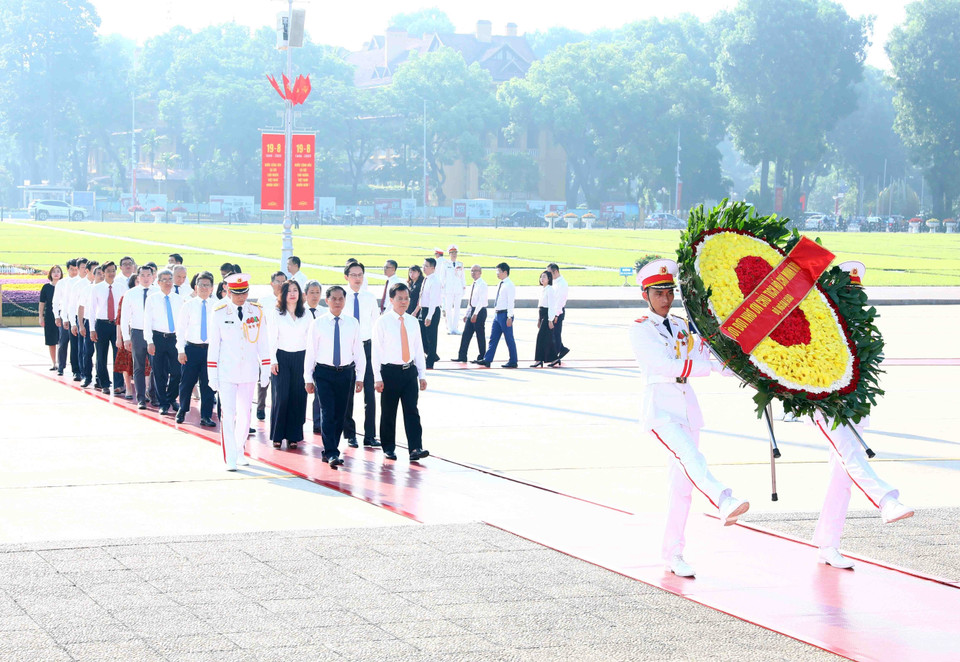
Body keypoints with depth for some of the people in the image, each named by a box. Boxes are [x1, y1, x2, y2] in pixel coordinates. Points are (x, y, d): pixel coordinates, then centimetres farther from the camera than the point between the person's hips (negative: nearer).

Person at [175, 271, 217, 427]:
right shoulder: (188, 305, 1)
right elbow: (181, 329, 1)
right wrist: (181, 350, -5)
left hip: (210, 348, 0)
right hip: (191, 348, 0)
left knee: (208, 384, 2)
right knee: (187, 382, 7)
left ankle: (206, 416, 11)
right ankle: (182, 411, 29)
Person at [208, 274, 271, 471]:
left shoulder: (257, 312, 2)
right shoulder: (220, 313, -3)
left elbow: (263, 342, 7)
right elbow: (214, 344, 0)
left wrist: (265, 369, 4)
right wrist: (212, 374, -2)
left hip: (249, 372, 2)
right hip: (226, 372, -2)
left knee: (244, 414, 10)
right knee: (228, 414, -8)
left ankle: (240, 452, 28)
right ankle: (230, 459, -6)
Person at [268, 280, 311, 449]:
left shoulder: (306, 316, 8)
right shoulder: (277, 315, 3)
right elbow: (272, 340, 1)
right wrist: (273, 361, -7)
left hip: (300, 359, 2)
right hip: (282, 357, -2)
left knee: (298, 397, 0)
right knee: (281, 397, -8)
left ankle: (293, 436, 7)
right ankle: (277, 436, 1)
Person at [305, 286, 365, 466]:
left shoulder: (353, 323, 3)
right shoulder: (318, 324, -2)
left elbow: (359, 351, 7)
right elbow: (310, 352, 1)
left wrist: (359, 376, 3)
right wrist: (308, 378, -1)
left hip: (346, 372, 3)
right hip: (324, 372, -3)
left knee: (340, 414, 7)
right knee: (327, 413, -11)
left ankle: (330, 451, 20)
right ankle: (331, 454, -12)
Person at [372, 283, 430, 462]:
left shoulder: (413, 322, 7)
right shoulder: (383, 322, -6)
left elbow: (419, 349, 12)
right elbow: (376, 351, -7)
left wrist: (422, 375, 8)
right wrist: (378, 378, -11)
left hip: (410, 371, 3)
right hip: (390, 371, -3)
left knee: (412, 411, -4)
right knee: (388, 413, 5)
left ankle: (415, 449, -8)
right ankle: (389, 448, 18)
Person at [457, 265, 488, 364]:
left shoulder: (482, 285, -12)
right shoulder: (473, 285, 15)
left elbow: (481, 301, -19)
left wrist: (475, 314, -23)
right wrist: (467, 314, 16)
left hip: (479, 311, -9)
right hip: (471, 310, 9)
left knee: (480, 336, -1)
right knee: (466, 334, 6)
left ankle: (481, 358, 6)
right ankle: (462, 357, 8)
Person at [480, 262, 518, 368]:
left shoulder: (509, 285, -13)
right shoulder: (500, 285, 14)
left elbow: (511, 302, -17)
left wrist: (509, 317, -20)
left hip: (505, 314, -9)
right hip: (497, 314, 9)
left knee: (509, 339, -1)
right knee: (493, 338, 7)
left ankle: (513, 362, 7)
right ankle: (487, 360, 8)